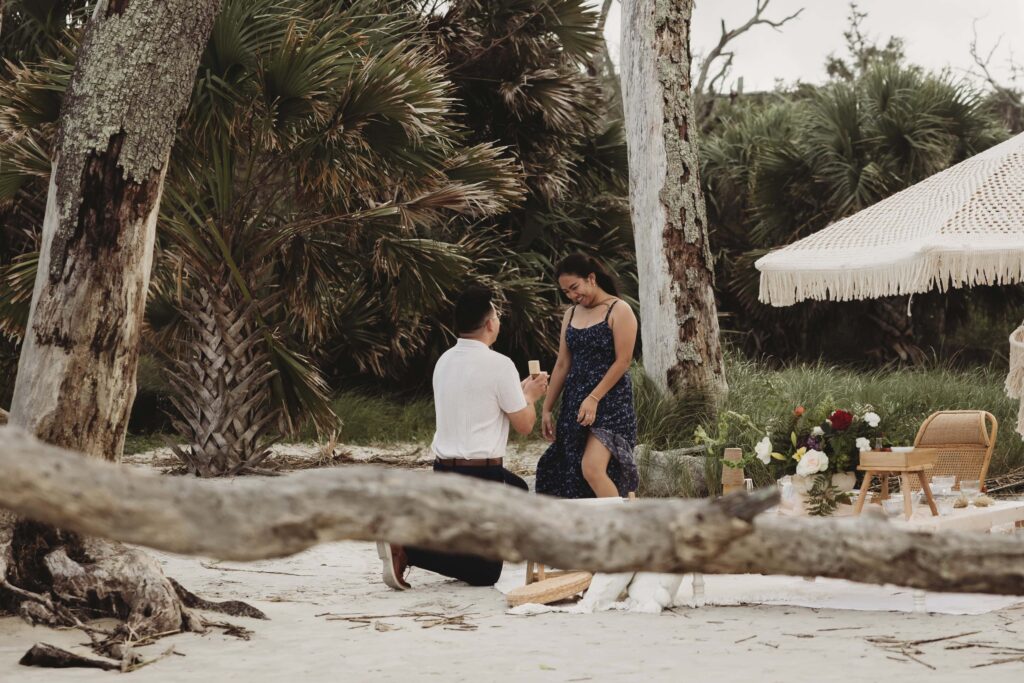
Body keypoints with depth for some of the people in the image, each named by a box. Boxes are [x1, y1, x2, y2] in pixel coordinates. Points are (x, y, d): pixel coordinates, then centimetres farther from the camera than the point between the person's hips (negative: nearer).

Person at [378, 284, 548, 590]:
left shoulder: (444, 361, 9)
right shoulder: (499, 364, -14)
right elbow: (524, 425, -6)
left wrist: (520, 391, 28)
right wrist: (529, 396, 14)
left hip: (444, 470, 8)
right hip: (480, 475, -8)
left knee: (517, 488, 33)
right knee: (484, 573, 0)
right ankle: (406, 549, -16)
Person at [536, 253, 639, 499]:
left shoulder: (618, 310, -6)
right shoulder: (570, 315, 14)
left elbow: (623, 361, -12)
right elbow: (562, 365, 15)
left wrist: (594, 398, -18)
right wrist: (546, 409, 12)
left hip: (610, 402, -7)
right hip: (574, 402, 7)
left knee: (592, 468, -22)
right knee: (571, 473, 2)